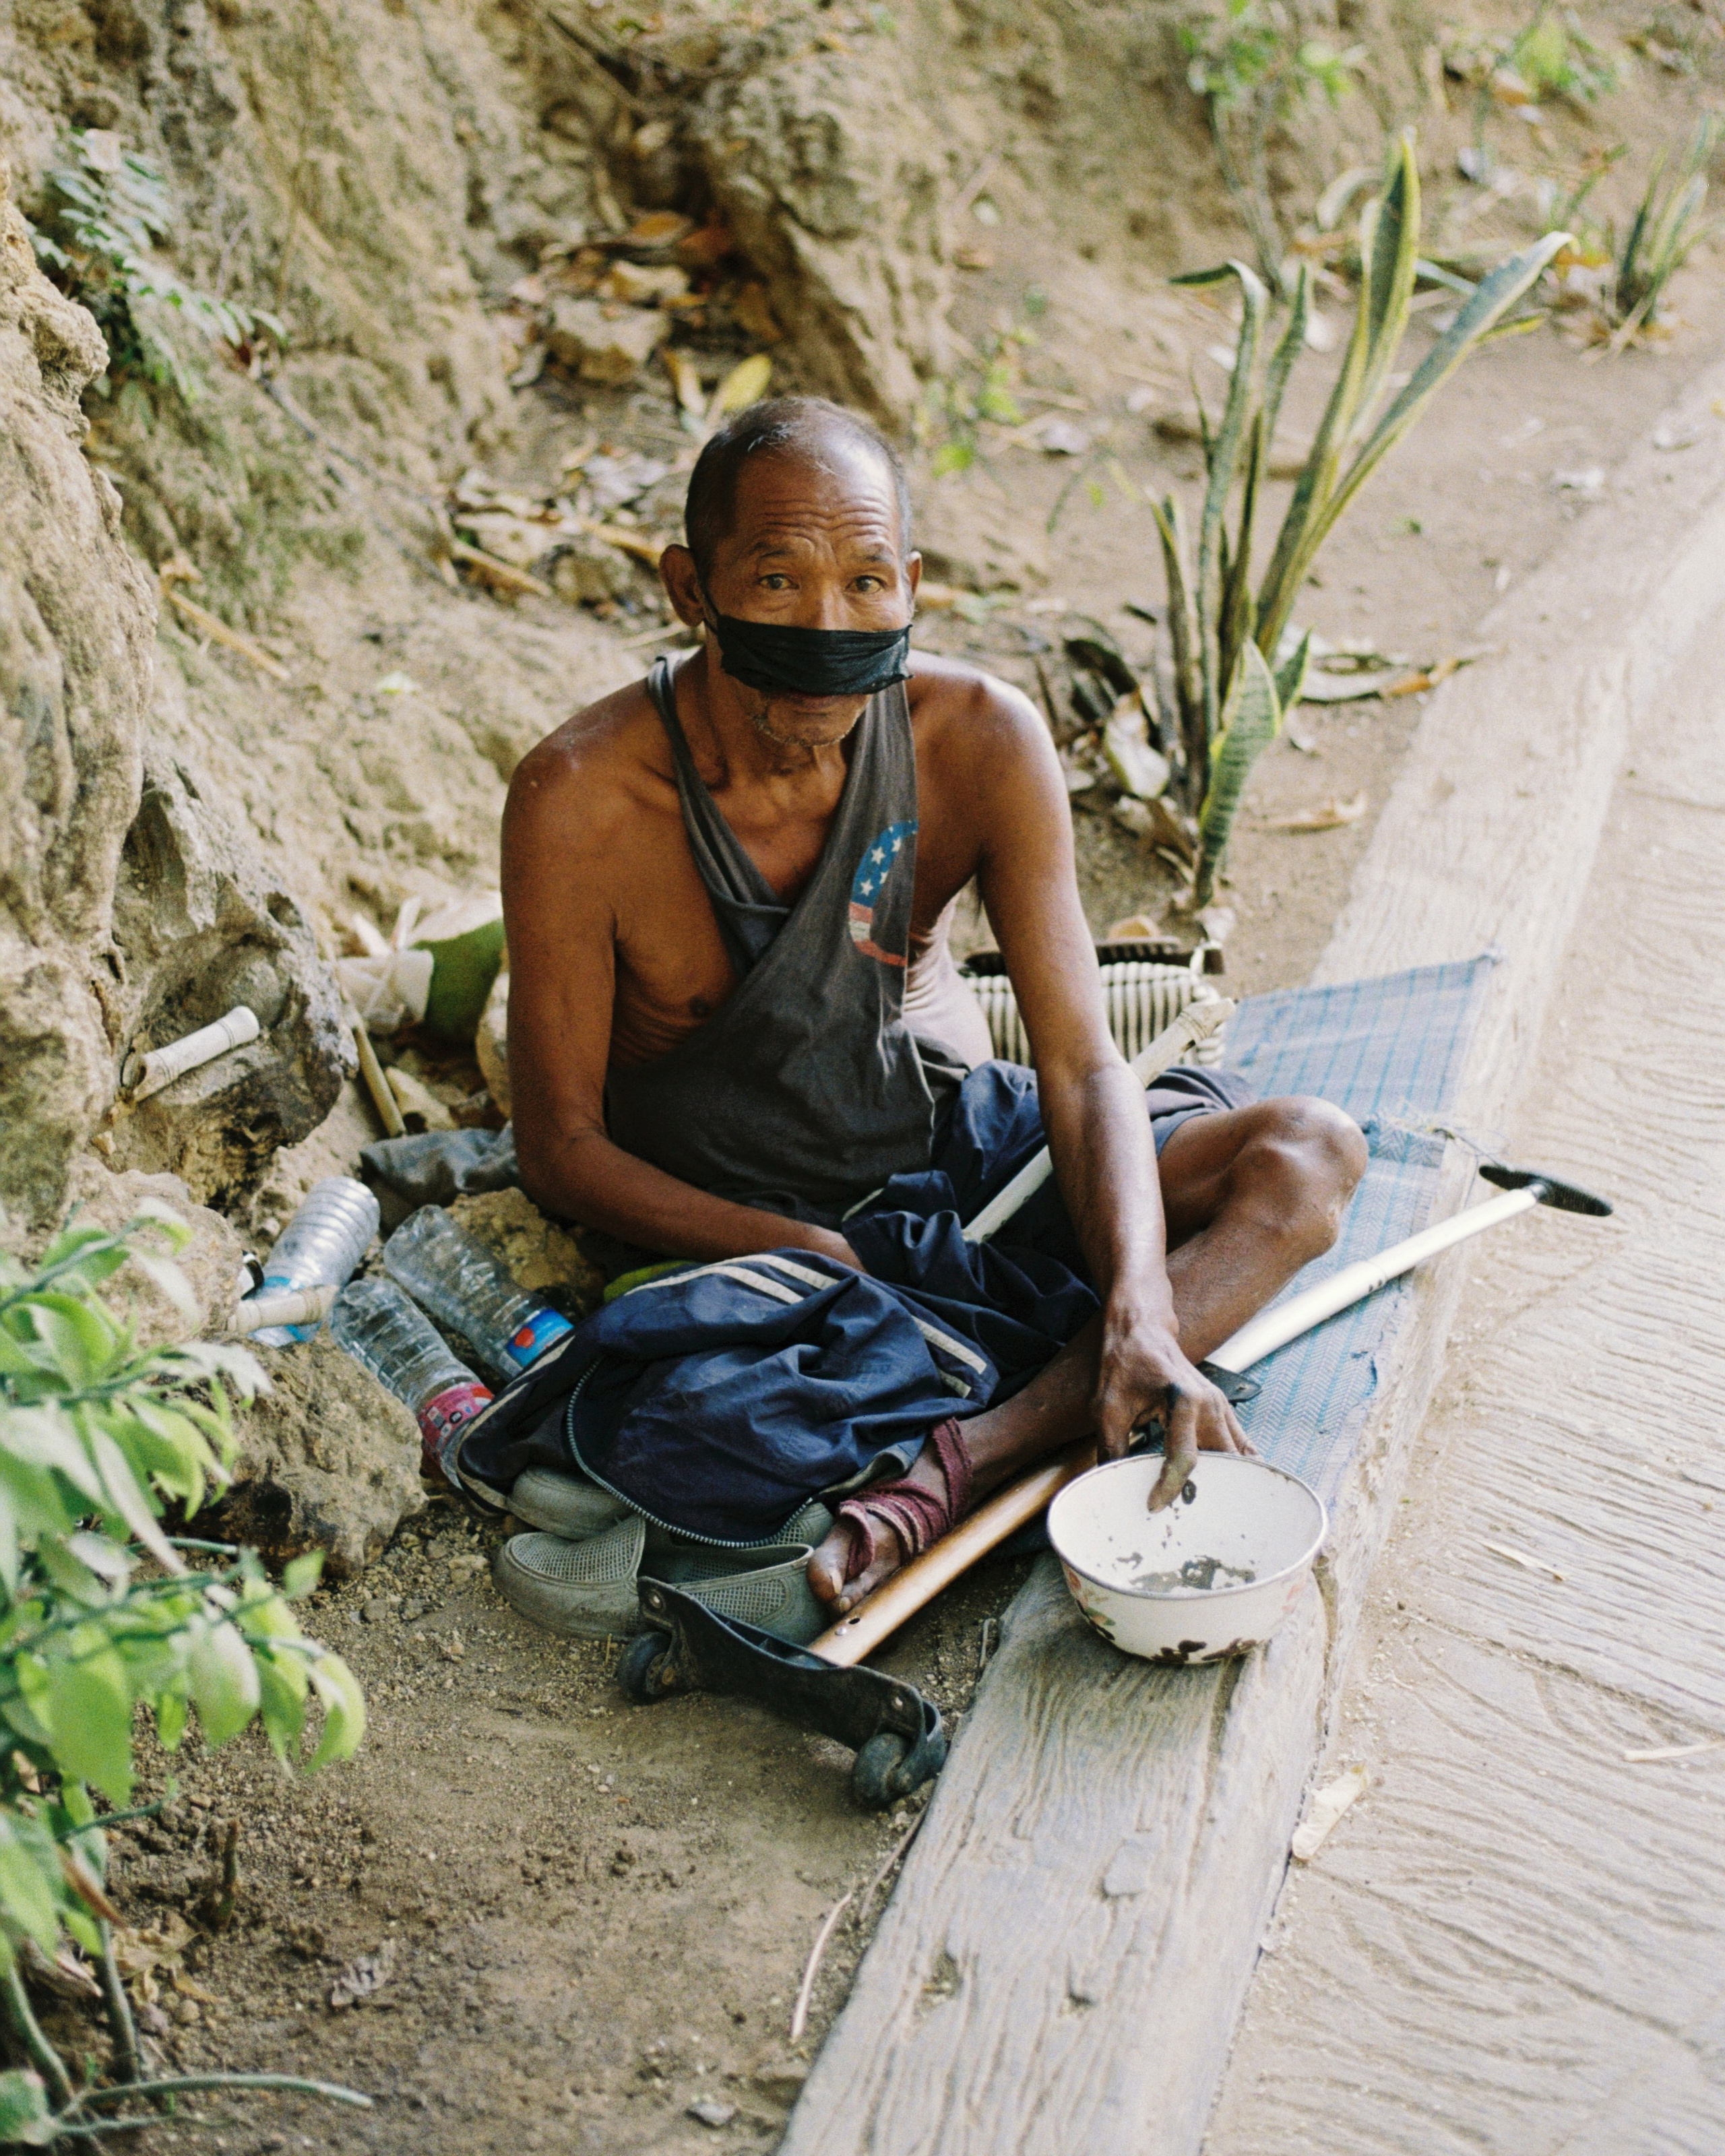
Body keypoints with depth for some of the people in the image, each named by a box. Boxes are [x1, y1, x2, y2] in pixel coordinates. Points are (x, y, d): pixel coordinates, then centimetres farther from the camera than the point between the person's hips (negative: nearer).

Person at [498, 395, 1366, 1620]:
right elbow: (561, 1146, -14)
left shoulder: (983, 739, -16)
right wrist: (815, 1263, -27)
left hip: (959, 1137, 3)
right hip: (727, 1218, -3)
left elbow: (1084, 1069, -17)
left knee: (1310, 1154, -19)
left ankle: (967, 1455, -34)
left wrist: (1140, 1320, -35)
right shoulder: (582, 800, -22)